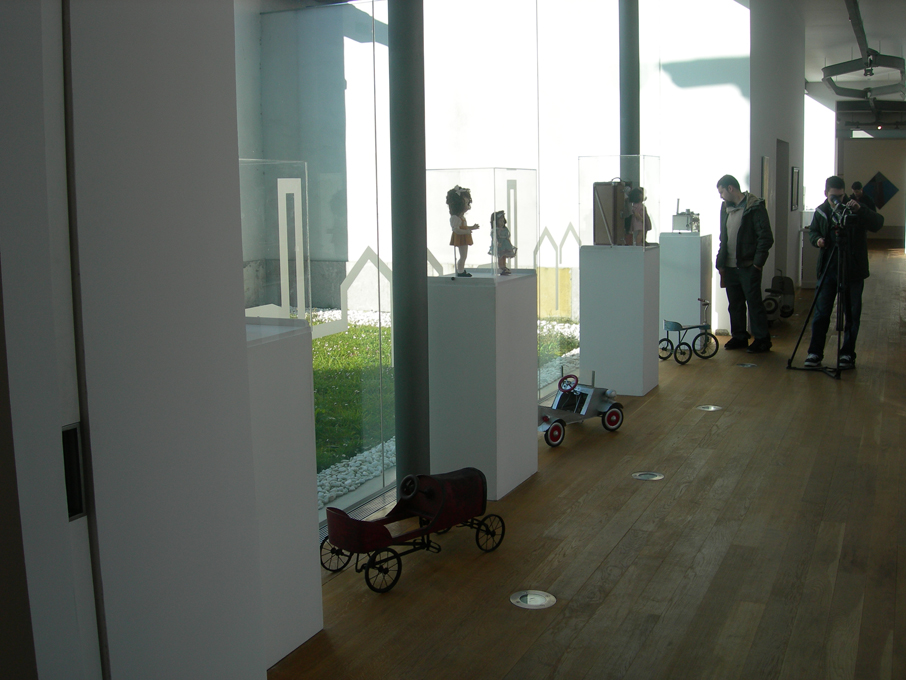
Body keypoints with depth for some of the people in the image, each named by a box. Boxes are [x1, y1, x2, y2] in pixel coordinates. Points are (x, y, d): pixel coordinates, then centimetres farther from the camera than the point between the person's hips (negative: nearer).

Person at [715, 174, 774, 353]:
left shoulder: (754, 207, -9)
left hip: (748, 266, -7)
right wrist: (721, 262, 12)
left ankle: (762, 339, 6)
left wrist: (758, 263, -14)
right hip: (730, 266, 7)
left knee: (754, 303, -2)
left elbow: (766, 237, -12)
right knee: (735, 304, 11)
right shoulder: (726, 208, 13)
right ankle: (739, 337, 22)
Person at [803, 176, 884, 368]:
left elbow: (878, 224, -17)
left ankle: (848, 354, 14)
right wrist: (817, 239, -5)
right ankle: (814, 353, 8)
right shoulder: (821, 211, 5)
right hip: (827, 269, 2)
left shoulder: (856, 209, -5)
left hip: (853, 270, -2)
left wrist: (861, 210, -33)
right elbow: (812, 231, 18)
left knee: (852, 314, 4)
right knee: (821, 312, 2)